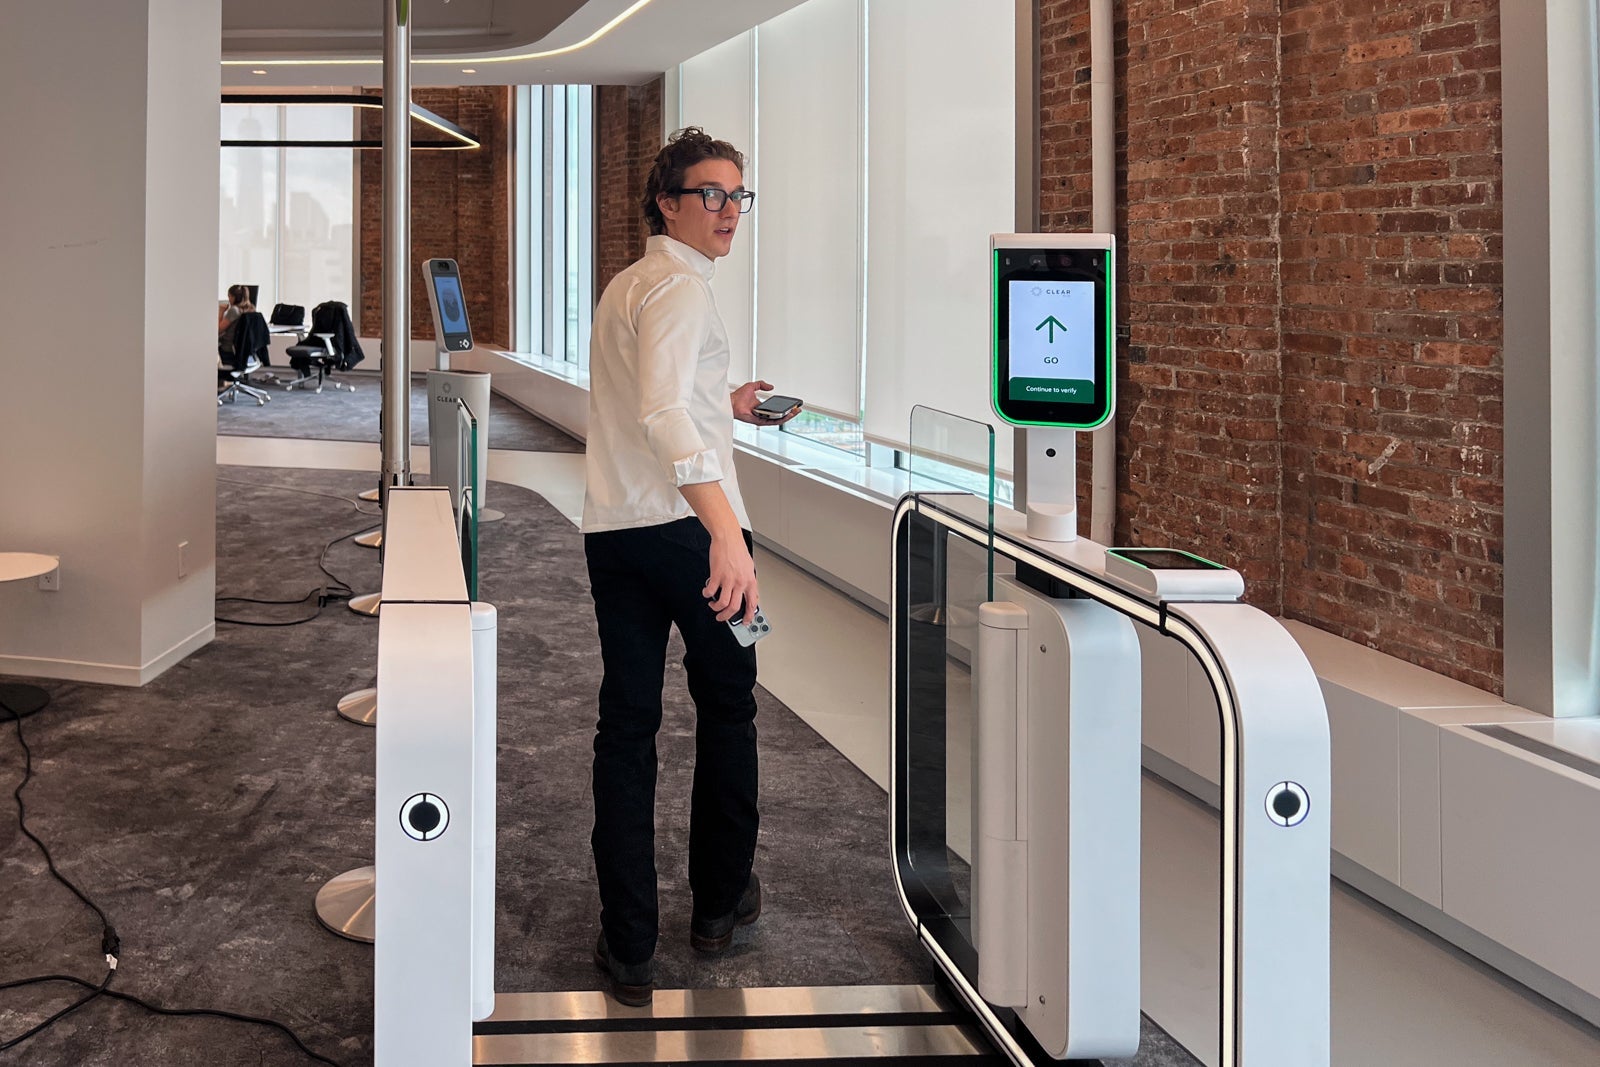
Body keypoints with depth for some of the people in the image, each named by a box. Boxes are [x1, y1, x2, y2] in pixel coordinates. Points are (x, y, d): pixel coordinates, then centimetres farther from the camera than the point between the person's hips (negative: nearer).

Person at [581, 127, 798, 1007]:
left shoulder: (624, 286, 18)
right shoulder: (679, 288, -11)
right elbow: (662, 413, -29)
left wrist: (724, 404, 32)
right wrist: (727, 531, -38)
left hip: (612, 529, 8)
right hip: (686, 526, -7)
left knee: (625, 724, 6)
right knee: (726, 707, 12)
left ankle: (628, 946, 5)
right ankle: (720, 902, 25)